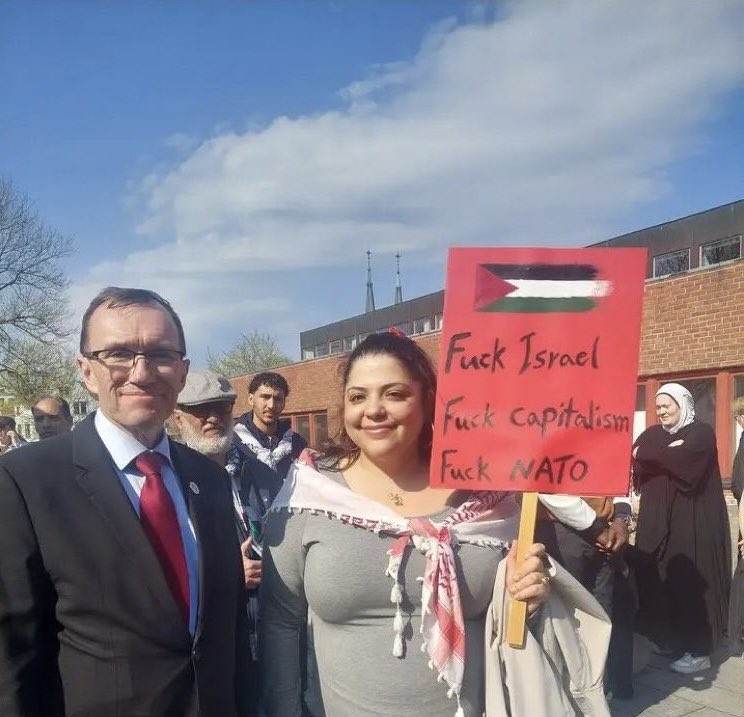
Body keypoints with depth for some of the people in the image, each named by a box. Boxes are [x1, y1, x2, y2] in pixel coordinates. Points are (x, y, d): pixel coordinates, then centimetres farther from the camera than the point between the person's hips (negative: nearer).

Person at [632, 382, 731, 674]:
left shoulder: (701, 432, -3)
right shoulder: (652, 433, 13)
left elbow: (683, 457, -23)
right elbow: (635, 459, -4)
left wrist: (651, 454, -12)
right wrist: (667, 453, -16)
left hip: (693, 522, -5)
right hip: (657, 521, 5)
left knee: (691, 582, -3)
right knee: (656, 579, 4)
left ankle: (699, 650, 6)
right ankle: (668, 638, 18)